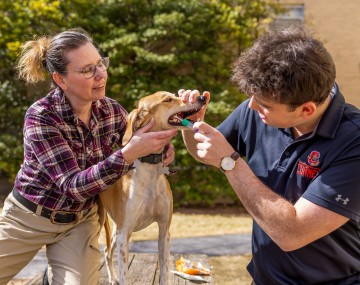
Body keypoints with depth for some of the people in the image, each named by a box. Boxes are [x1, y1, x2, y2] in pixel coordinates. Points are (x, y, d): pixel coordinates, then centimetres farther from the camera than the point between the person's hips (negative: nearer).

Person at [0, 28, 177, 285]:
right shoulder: (41, 118, -23)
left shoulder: (113, 111, -10)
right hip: (30, 217, -3)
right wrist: (128, 154, -42)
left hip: (81, 221, 3)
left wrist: (162, 145, -19)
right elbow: (74, 186, -29)